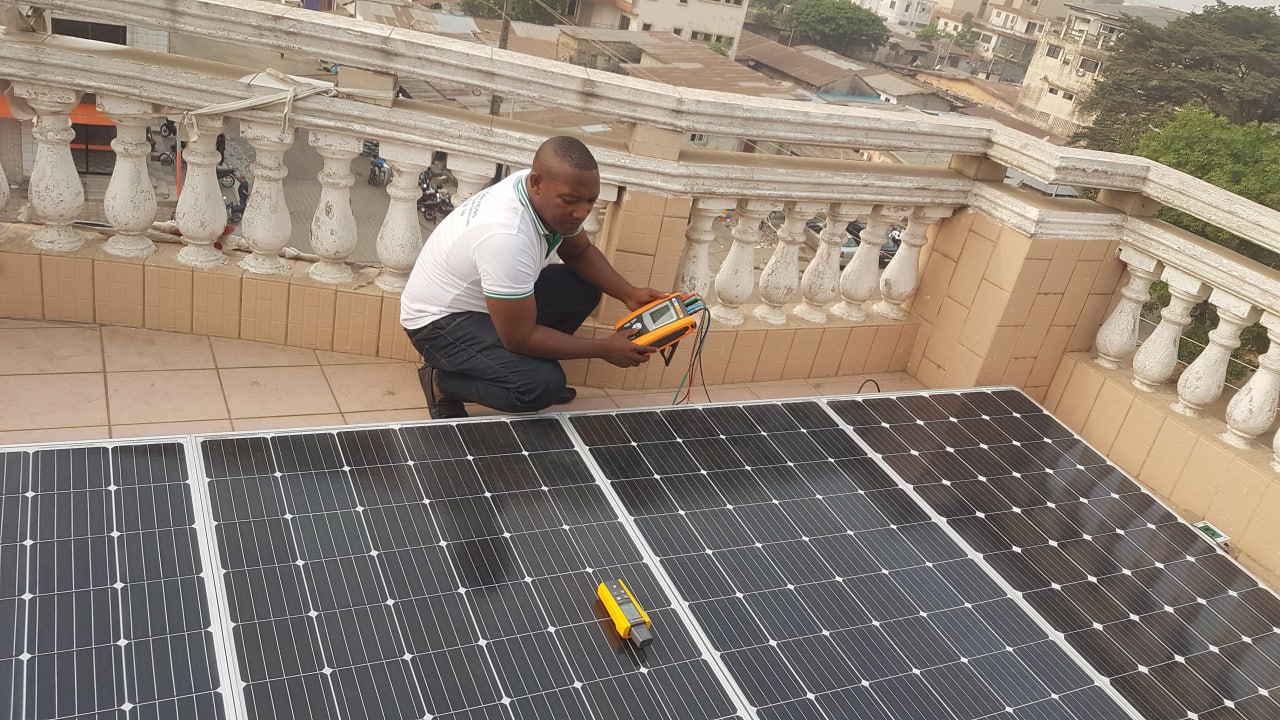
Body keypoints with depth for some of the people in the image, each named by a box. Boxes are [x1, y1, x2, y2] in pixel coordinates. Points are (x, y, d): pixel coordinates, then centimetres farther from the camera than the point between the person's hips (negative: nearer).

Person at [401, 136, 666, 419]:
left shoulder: (550, 194, -12)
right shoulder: (507, 236, -37)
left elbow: (580, 252, 7)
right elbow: (520, 338, -29)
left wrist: (628, 294, -9)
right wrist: (604, 348, -21)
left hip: (474, 293, 9)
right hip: (441, 320, -9)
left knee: (585, 287, -1)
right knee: (542, 384, -27)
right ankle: (441, 380, -2)